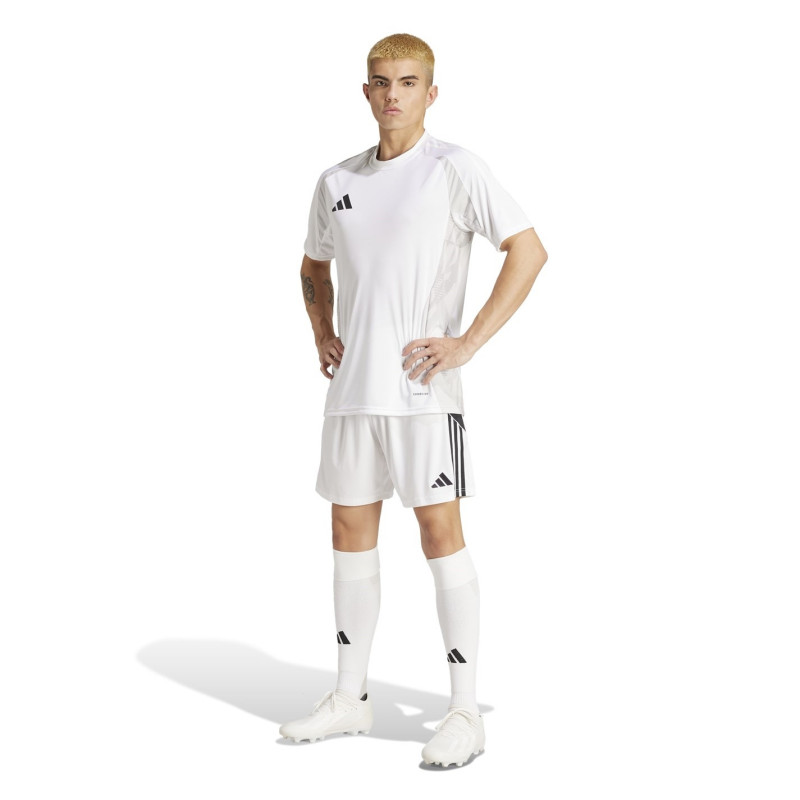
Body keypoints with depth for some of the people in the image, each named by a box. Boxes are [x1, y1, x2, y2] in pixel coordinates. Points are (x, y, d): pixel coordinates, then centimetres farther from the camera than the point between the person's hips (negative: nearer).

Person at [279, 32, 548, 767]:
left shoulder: (454, 169, -4)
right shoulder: (337, 182, 13)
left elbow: (529, 250, -10)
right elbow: (314, 266, 30)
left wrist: (469, 343, -14)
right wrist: (322, 336, 13)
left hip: (422, 389, -6)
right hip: (352, 388, 6)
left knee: (440, 530, -6)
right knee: (351, 532, 9)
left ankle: (465, 712, 2)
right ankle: (350, 699, 21)